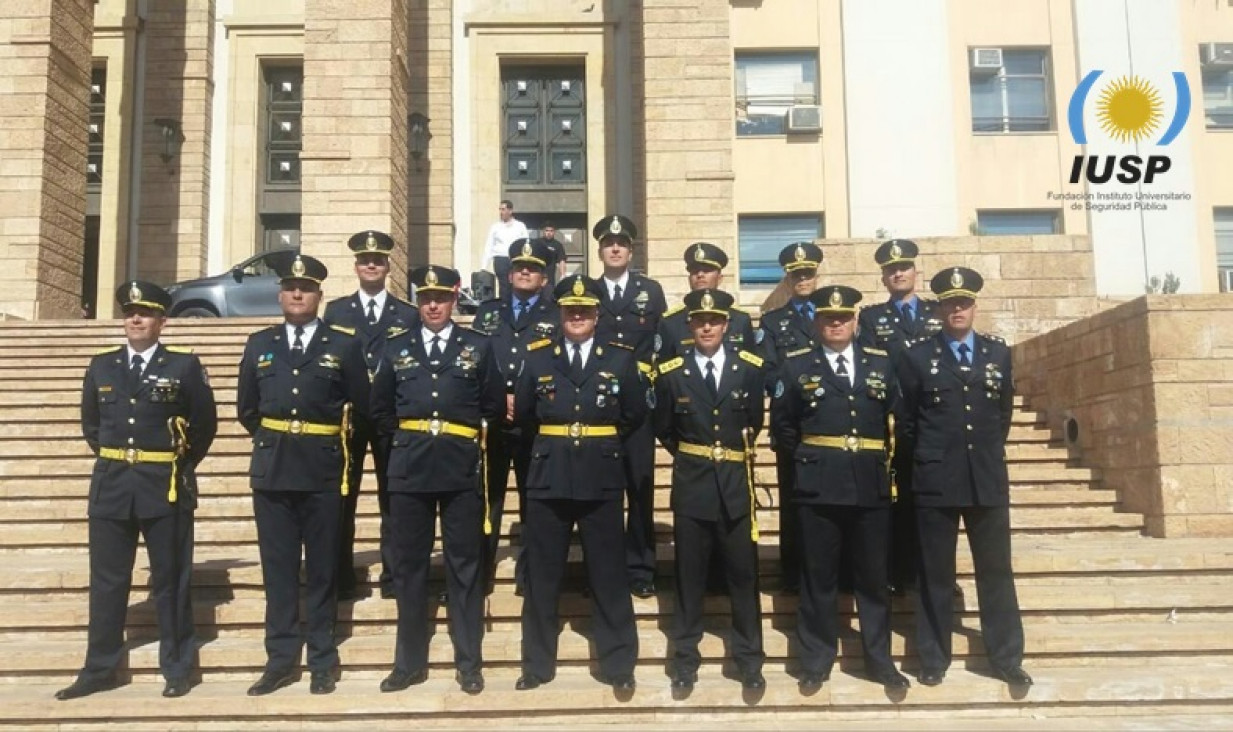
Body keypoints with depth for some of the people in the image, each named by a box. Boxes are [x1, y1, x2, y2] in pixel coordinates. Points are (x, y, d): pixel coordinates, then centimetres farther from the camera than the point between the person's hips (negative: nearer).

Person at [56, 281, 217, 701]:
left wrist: (183, 466, 3)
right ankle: (99, 670, 20)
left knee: (171, 581, 4)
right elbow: (90, 422, 19)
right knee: (106, 581, 9)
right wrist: (111, 461, 13)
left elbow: (205, 423, 2)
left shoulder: (185, 365, -2)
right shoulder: (101, 366, 8)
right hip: (111, 485, 3)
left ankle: (177, 669, 14)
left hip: (166, 487, -3)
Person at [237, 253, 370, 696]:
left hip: (323, 470, -2)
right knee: (277, 568, 7)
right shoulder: (259, 344, 10)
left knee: (322, 569, 5)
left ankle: (322, 663, 15)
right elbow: (246, 409, 18)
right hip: (272, 470, 3)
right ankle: (281, 660, 16)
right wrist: (272, 441, 14)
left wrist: (328, 442, 8)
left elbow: (360, 409, 5)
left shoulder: (344, 344, 1)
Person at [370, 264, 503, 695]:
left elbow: (495, 407, 7)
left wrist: (466, 436, 4)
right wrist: (404, 439, 7)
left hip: (462, 470, -2)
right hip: (409, 469, 2)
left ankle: (469, 663, 14)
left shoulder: (478, 347, 6)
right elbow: (380, 410, 16)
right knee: (408, 566, 7)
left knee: (465, 567, 4)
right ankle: (410, 662, 19)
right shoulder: (397, 349, 10)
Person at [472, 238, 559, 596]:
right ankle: (479, 573, 12)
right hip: (490, 421, 2)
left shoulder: (557, 316, 7)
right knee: (485, 500, 3)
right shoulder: (487, 312, 14)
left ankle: (532, 574, 15)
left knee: (534, 502, 5)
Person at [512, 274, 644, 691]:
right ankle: (537, 663, 21)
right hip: (548, 479, 1)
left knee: (608, 576, 5)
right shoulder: (537, 360, 6)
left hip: (601, 479, -1)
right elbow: (523, 415, 13)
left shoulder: (620, 361, 5)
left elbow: (635, 415, 10)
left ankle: (618, 664, 16)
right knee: (542, 576, 8)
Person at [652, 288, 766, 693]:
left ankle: (749, 658, 20)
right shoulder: (671, 372, -2)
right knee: (689, 575, 7)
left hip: (736, 482, 1)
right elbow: (664, 429, 10)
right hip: (691, 483, 0)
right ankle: (685, 659, 19)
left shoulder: (750, 367, -1)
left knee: (743, 573, 7)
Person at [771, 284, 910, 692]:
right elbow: (782, 427, 8)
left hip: (871, 486, 2)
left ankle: (880, 660, 24)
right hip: (818, 486, -2)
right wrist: (806, 457, 3)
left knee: (874, 576, 10)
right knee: (818, 577, 6)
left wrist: (885, 458, 5)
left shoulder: (881, 363, 9)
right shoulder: (796, 366, 4)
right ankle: (816, 662, 18)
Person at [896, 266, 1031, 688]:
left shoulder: (999, 353, 9)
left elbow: (1004, 412, 17)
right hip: (936, 480, -2)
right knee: (935, 574, 5)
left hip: (989, 478, 2)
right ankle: (934, 659, 16)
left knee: (996, 570, 7)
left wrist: (989, 452, 13)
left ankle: (1007, 658, 18)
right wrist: (928, 459, 8)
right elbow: (906, 420, 6)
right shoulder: (917, 357, 0)